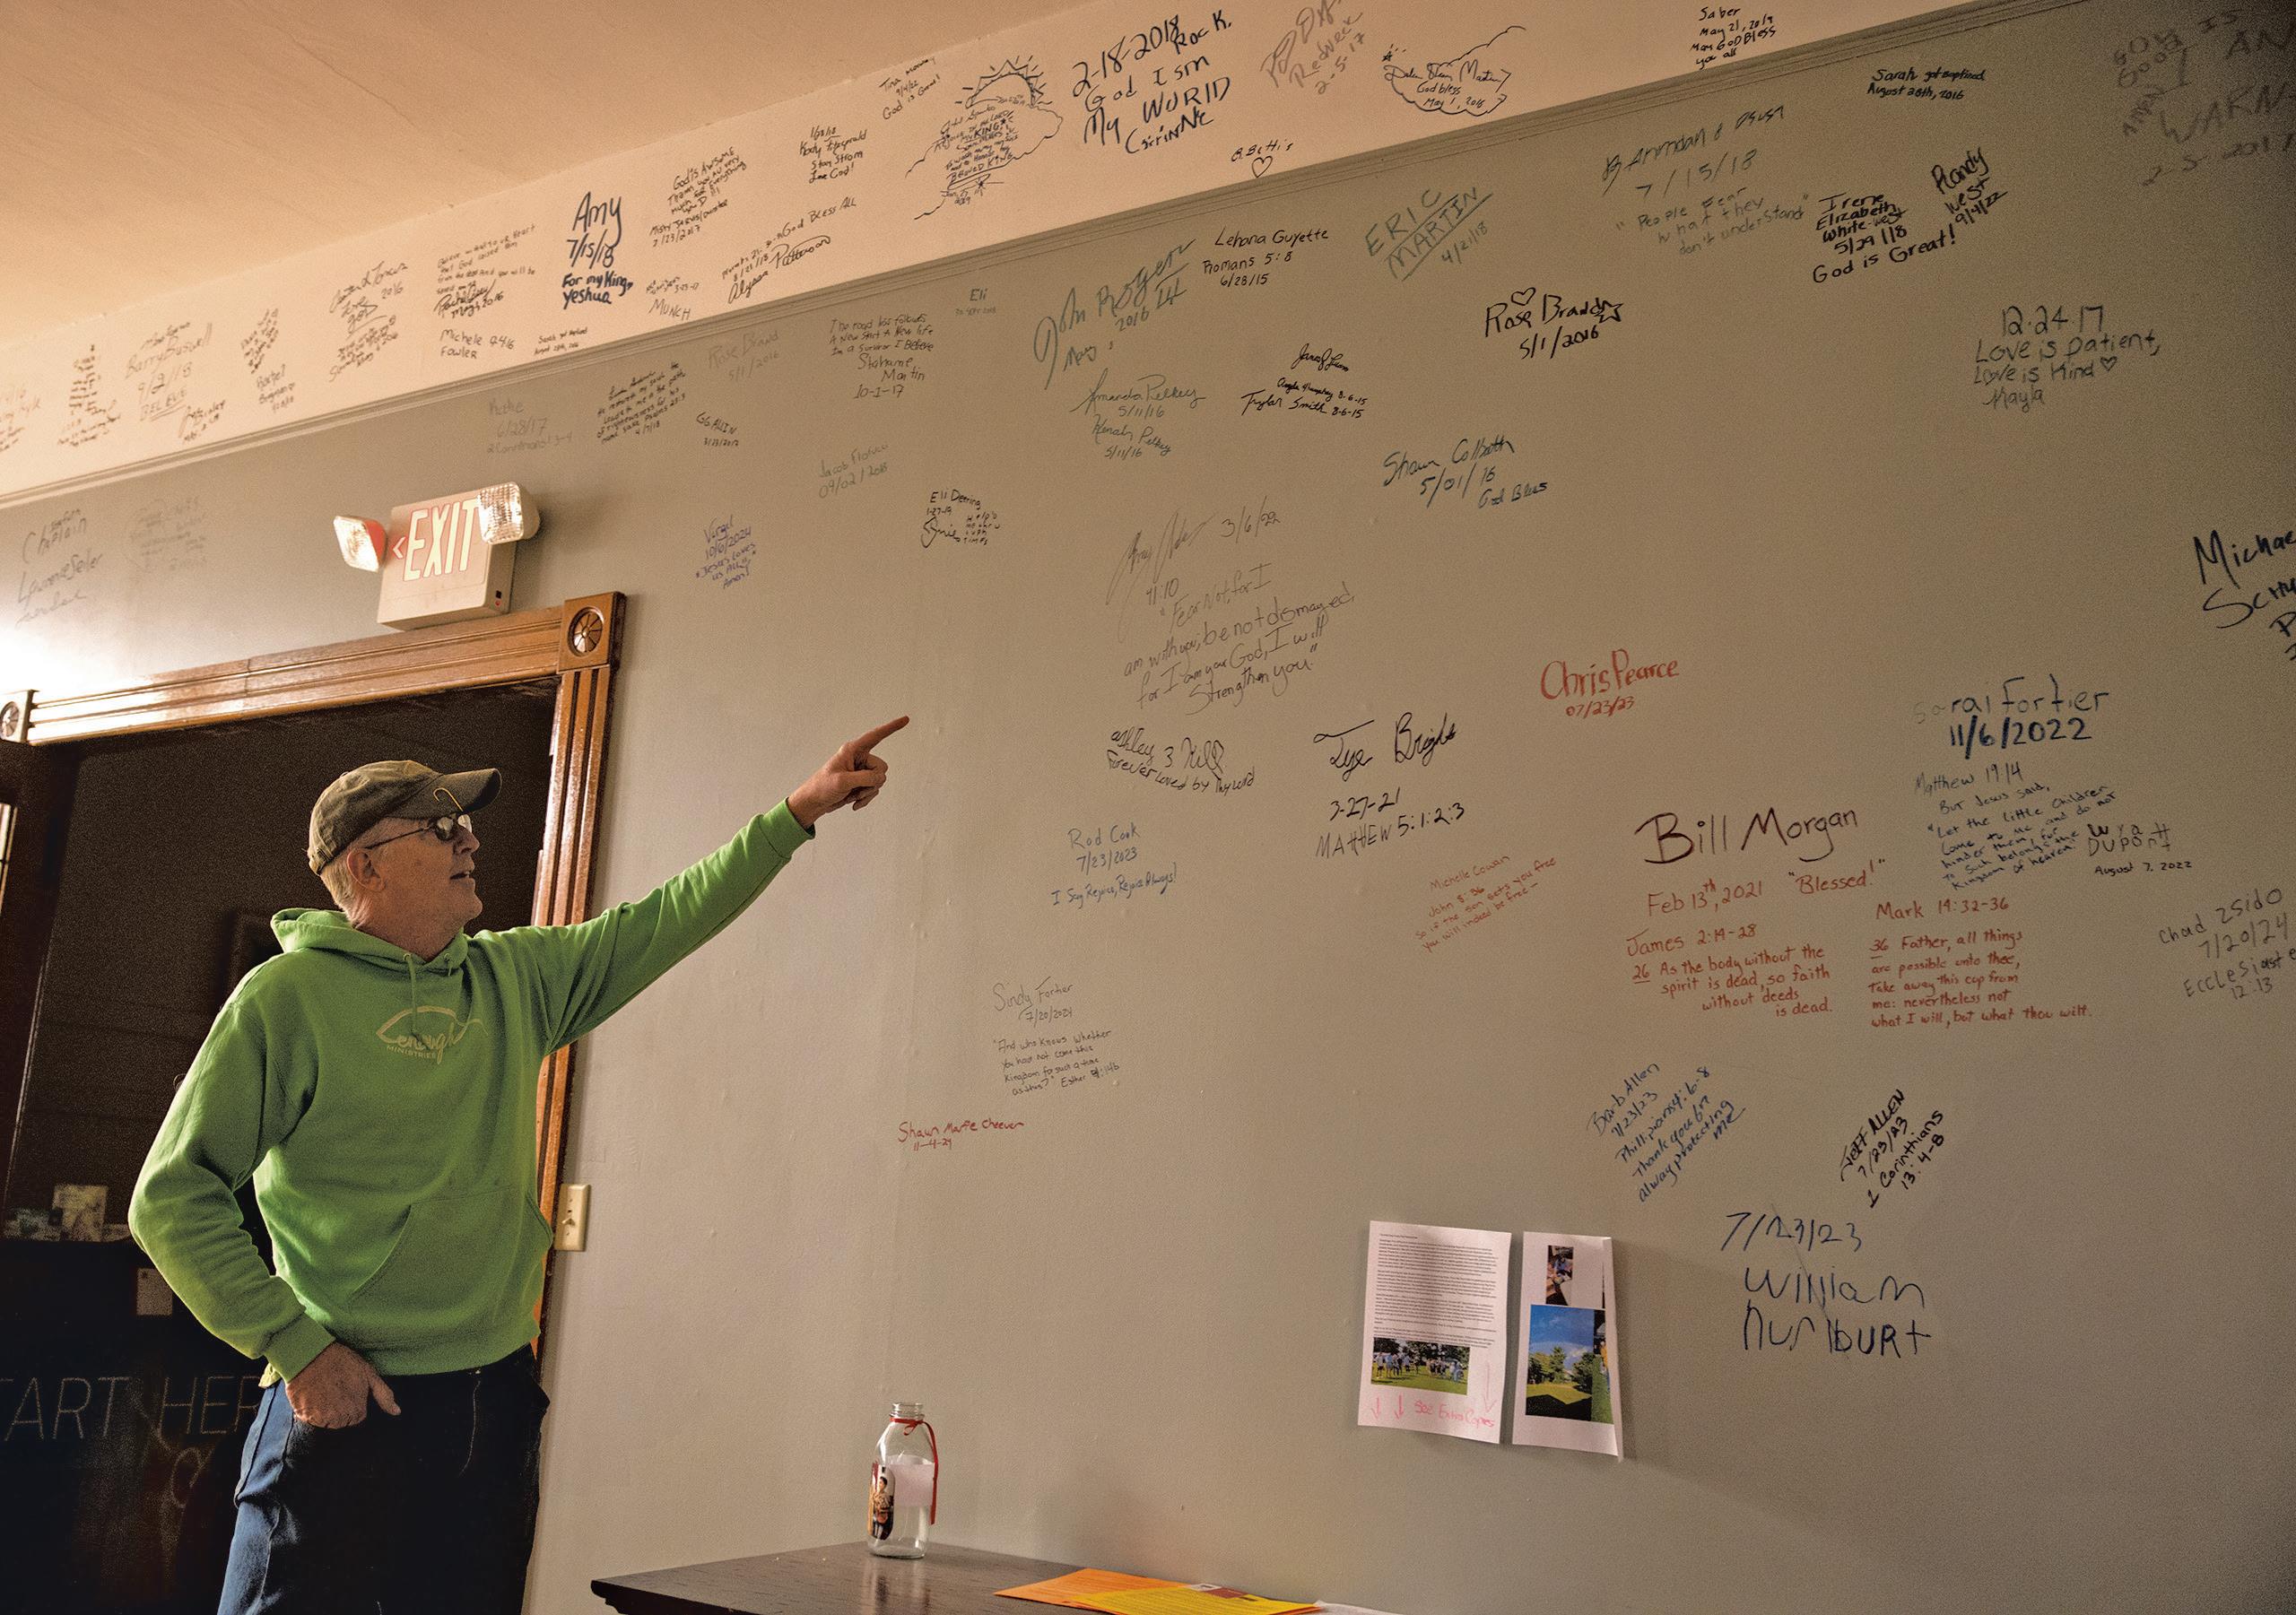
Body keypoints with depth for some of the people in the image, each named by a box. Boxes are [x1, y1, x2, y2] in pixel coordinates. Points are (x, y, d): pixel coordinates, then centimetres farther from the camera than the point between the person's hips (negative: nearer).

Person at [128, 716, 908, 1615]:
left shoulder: (515, 979, 8)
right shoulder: (287, 997, -9)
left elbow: (667, 919, 10)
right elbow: (172, 1199, -9)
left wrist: (802, 809, 6)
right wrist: (296, 1343, -15)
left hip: (496, 1400, 6)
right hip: (344, 1402, -5)